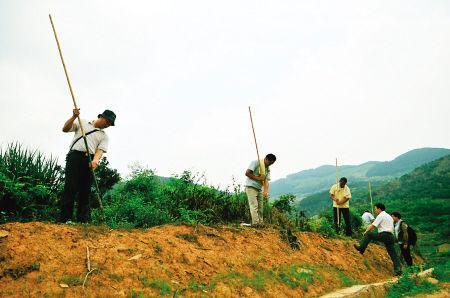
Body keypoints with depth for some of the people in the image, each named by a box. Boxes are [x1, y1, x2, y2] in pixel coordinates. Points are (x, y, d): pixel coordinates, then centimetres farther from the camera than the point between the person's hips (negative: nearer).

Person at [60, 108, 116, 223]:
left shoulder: (104, 136, 19)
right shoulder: (83, 123, 18)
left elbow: (100, 149, 2)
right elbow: (65, 129, 9)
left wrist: (95, 160, -19)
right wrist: (74, 117, -7)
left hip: (90, 161, 2)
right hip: (75, 156, -2)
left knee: (85, 190, -1)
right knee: (70, 186, -11)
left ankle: (83, 220, 0)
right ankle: (65, 218, -11)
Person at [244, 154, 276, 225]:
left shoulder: (268, 169, 10)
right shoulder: (255, 163, -10)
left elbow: (266, 181, 0)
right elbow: (247, 173, -16)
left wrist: (266, 191, -16)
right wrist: (258, 178, -17)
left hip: (259, 189, 7)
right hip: (251, 187, -7)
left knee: (260, 207, 5)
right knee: (254, 206, -13)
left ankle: (260, 223, 8)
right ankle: (255, 224, -15)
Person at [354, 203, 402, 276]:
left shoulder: (380, 216, -1)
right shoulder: (389, 216, 28)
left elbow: (372, 226, -2)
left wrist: (366, 231, 15)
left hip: (384, 235, -8)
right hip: (391, 236, 8)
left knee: (368, 234, -1)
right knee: (393, 253, 5)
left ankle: (361, 248, -6)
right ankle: (398, 269, -3)